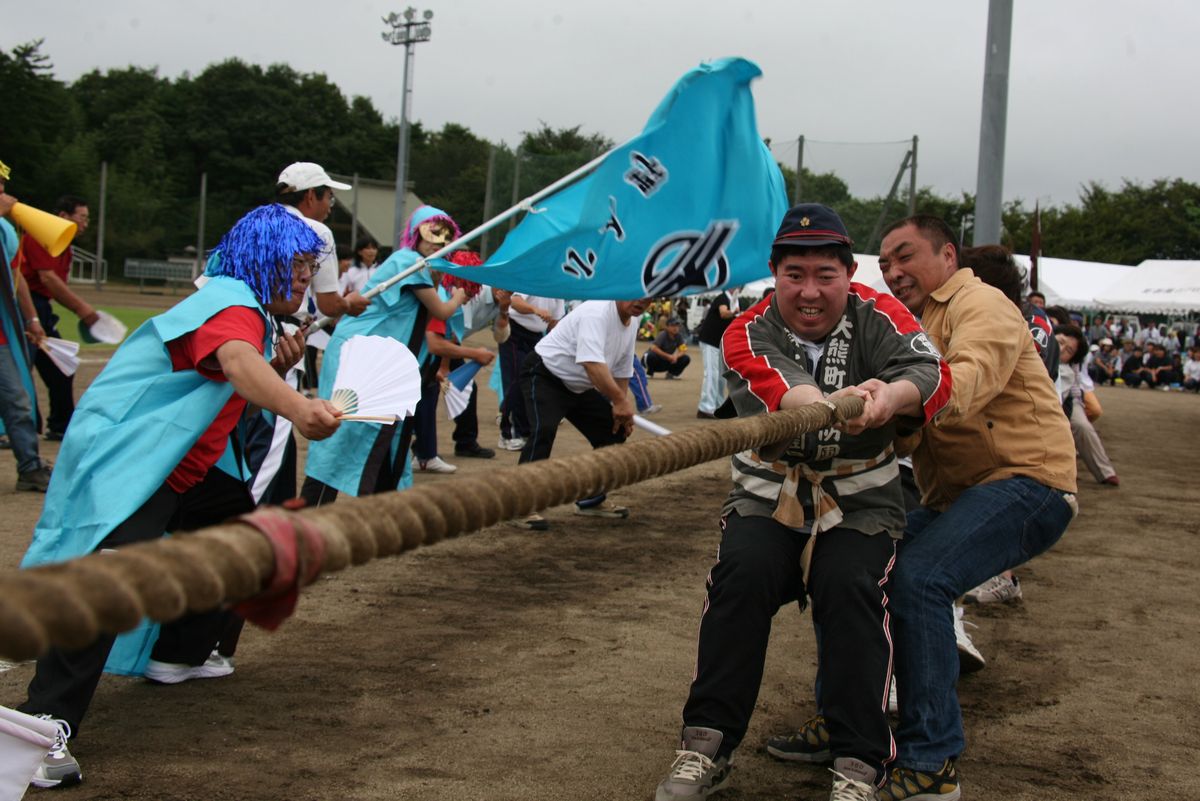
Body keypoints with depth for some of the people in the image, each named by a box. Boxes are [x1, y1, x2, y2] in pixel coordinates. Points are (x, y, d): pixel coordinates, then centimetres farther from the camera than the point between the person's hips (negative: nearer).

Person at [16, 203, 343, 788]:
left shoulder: (248, 309, 17)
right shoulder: (231, 302, -16)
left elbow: (236, 398, 24)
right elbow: (235, 361, -41)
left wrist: (278, 369, 4)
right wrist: (298, 408, -60)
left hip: (177, 469, 11)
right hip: (122, 459, -11)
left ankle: (177, 654, 31)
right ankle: (46, 724, -35)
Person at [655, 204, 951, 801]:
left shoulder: (877, 317, -3)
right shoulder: (748, 334, -5)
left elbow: (931, 372, -23)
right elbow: (779, 392, -28)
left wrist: (891, 397, -48)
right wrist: (832, 406, -53)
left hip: (860, 509, 0)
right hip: (766, 504, 0)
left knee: (851, 587, -27)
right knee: (740, 572, -27)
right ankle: (707, 745, -18)